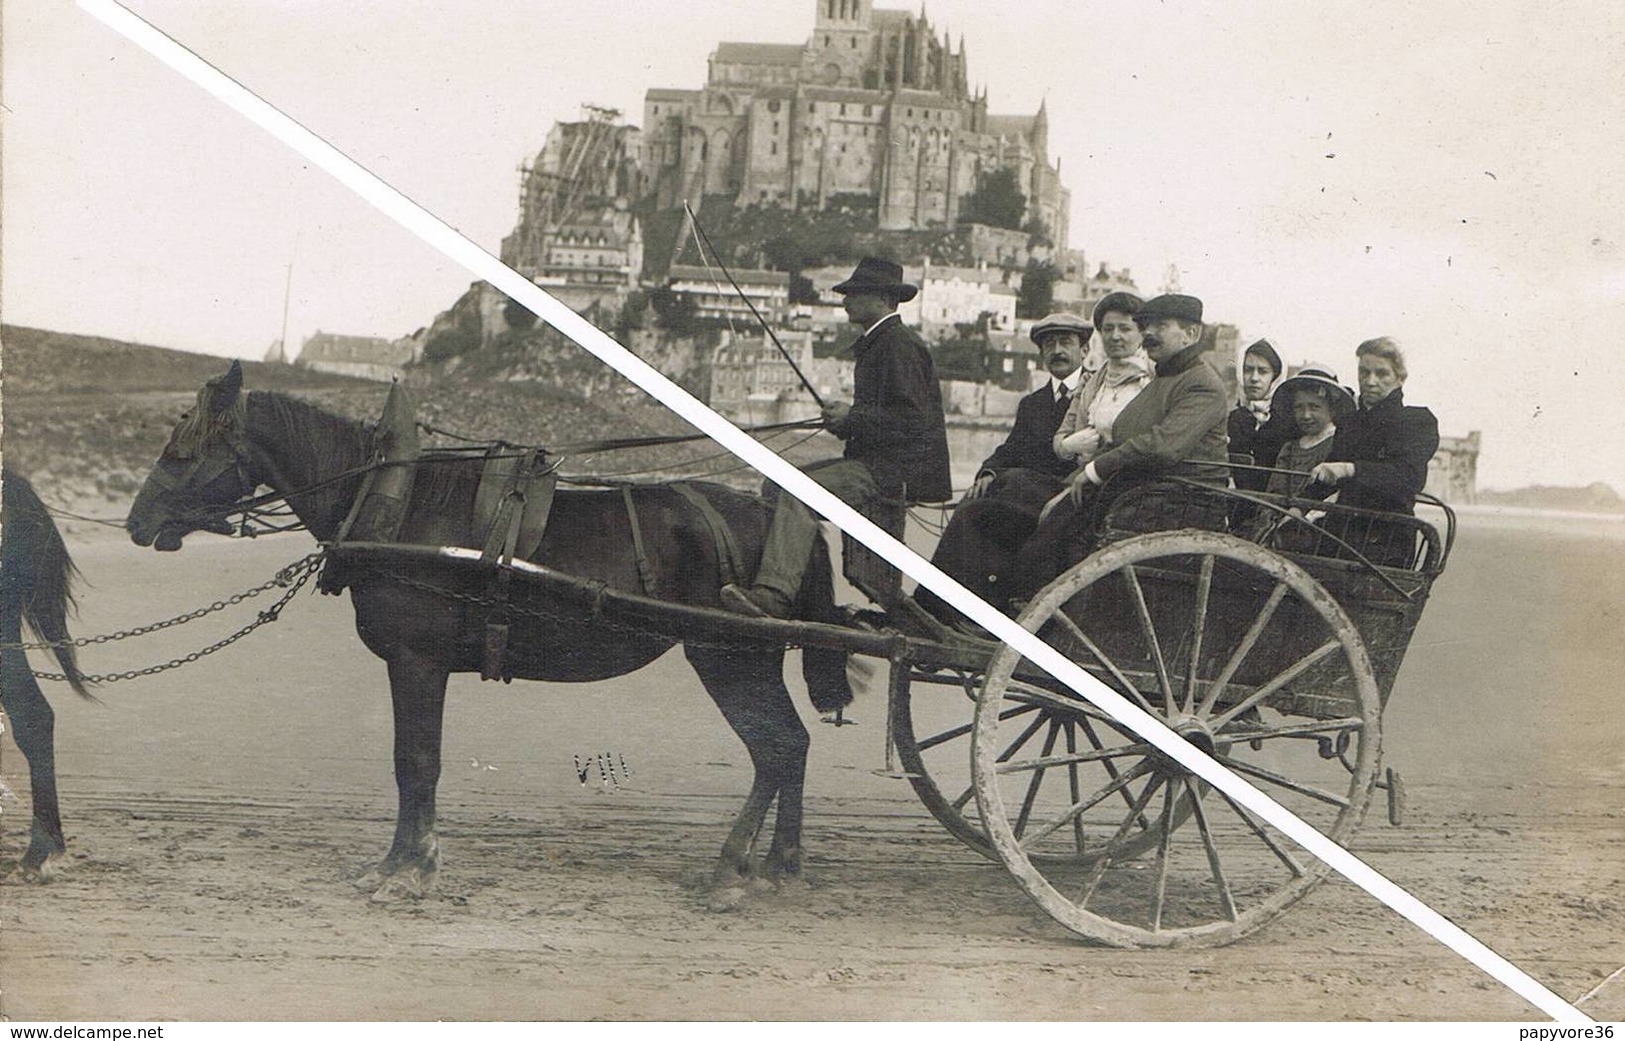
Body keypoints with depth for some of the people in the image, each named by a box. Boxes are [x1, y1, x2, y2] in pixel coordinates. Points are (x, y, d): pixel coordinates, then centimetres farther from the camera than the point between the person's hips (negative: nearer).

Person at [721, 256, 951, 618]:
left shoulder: (899, 344, -12)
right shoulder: (874, 343, 21)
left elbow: (912, 420, -20)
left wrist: (852, 417, -15)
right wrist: (843, 419, 8)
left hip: (897, 472, -11)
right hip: (873, 461, 11)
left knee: (798, 495, -27)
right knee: (775, 486, 7)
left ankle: (774, 595, -38)